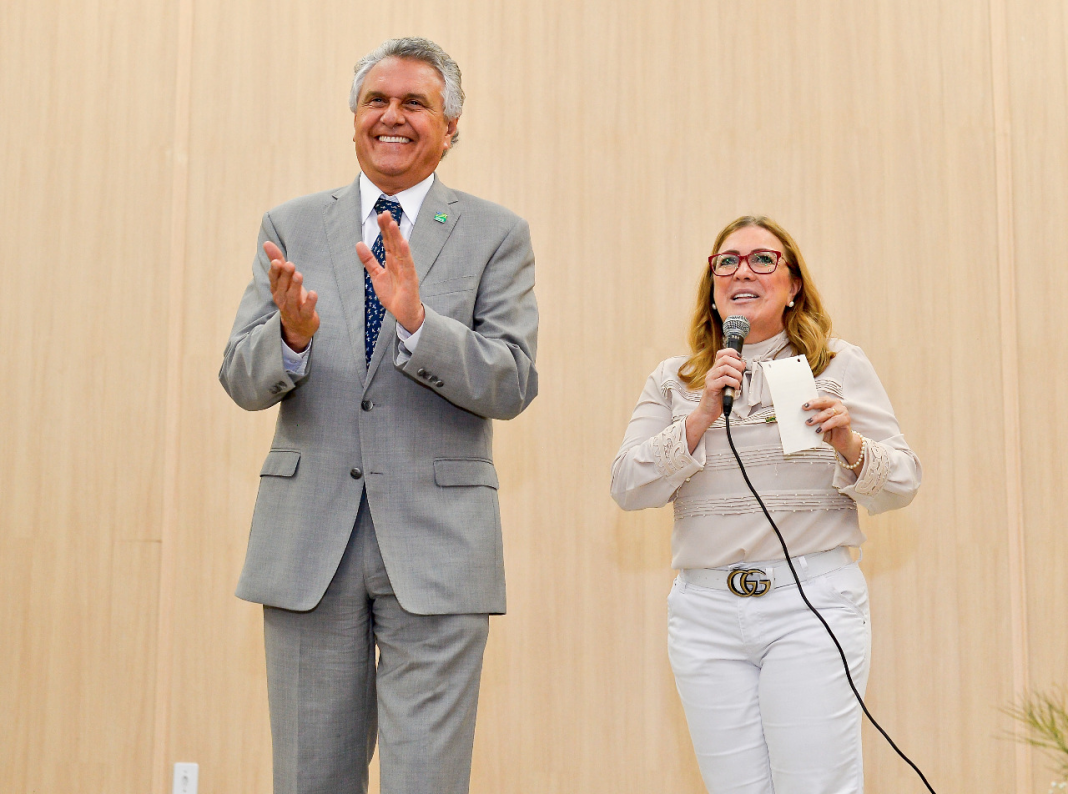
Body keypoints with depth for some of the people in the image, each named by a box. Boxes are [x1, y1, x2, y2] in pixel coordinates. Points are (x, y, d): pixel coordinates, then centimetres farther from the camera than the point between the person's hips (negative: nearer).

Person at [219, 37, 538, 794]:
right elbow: (242, 381, 3)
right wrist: (293, 334, -19)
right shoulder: (290, 228, 9)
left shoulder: (496, 235, 3)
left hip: (435, 542, -2)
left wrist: (418, 321, -23)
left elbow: (513, 385, -7)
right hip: (309, 540, 2)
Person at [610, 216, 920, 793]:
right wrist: (703, 416, -12)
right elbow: (627, 487, 0)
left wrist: (849, 443, -16)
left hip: (812, 600, -2)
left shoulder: (841, 366, 8)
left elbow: (903, 482, 5)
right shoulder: (672, 381, 11)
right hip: (705, 610, 2)